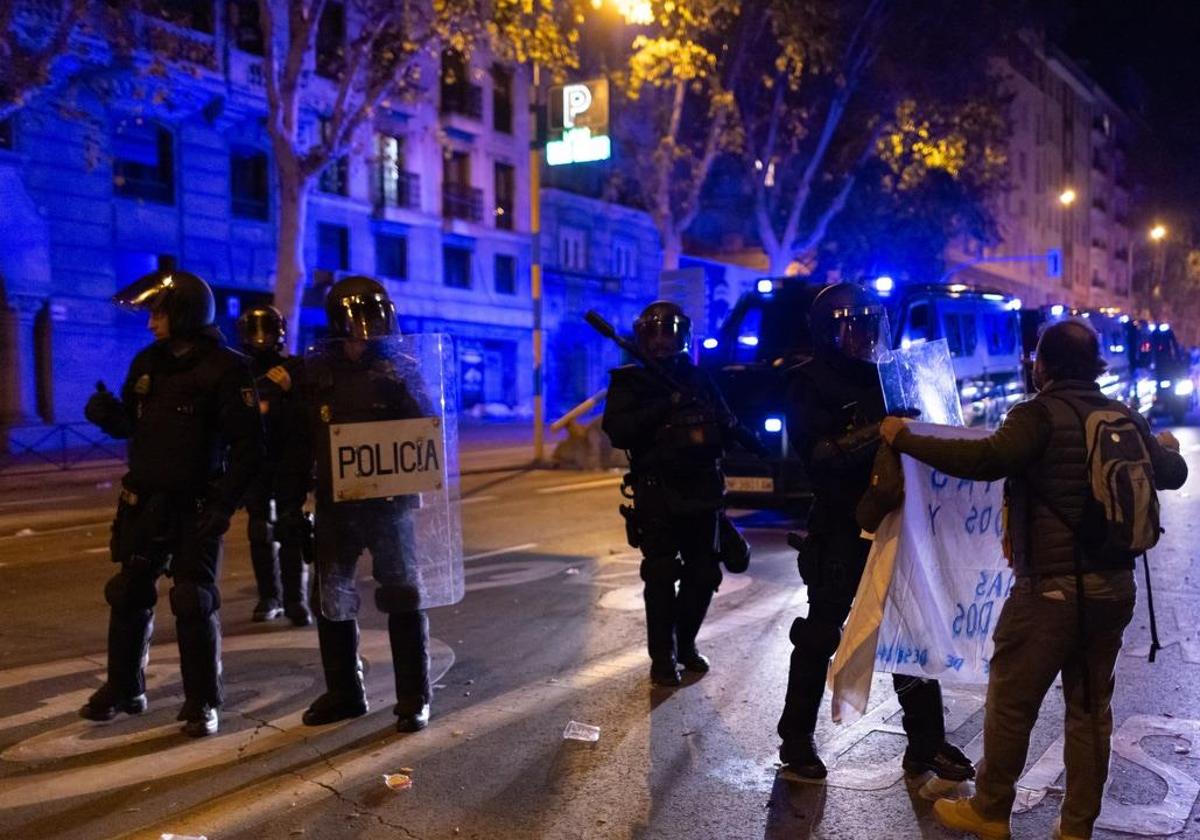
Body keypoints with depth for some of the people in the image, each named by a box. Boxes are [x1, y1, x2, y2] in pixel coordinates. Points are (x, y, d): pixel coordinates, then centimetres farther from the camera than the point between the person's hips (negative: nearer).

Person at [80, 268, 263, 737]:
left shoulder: (225, 369, -13)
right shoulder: (147, 363, 7)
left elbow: (247, 446, -16)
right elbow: (129, 425, 16)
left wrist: (224, 504, -21)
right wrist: (107, 413, -7)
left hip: (195, 507, -6)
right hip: (142, 502, 6)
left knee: (195, 602, -1)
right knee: (128, 596, 14)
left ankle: (202, 703, 12)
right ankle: (123, 689, 32)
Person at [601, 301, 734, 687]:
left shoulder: (698, 379, 13)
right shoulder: (629, 382, 1)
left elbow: (727, 425, 17)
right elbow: (617, 431, -14)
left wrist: (710, 431, -6)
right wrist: (665, 407, -20)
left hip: (701, 491, 4)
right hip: (658, 493, -4)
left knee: (704, 573, 9)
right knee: (661, 576, -4)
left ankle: (685, 643, 27)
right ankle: (663, 656, 8)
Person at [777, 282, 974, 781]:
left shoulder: (886, 374, 14)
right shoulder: (812, 381, -5)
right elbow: (816, 450, -19)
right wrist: (875, 433, -30)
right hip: (841, 529, -5)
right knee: (821, 635, 5)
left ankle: (927, 742, 21)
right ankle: (796, 739, 18)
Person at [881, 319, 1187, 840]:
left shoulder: (1041, 414, -11)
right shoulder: (1126, 418, 9)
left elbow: (987, 460, -27)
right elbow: (1172, 475, 23)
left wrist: (906, 439, -21)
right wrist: (1168, 447, 46)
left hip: (1052, 587, -7)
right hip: (1114, 585, 7)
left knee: (1011, 701, 7)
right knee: (1091, 707, 14)